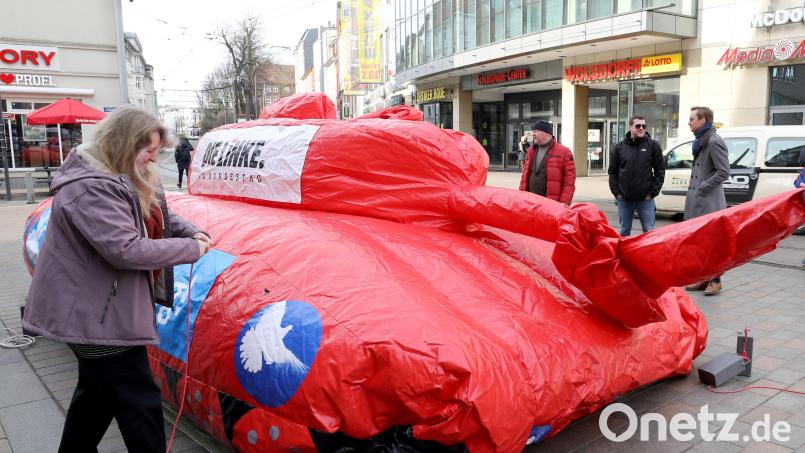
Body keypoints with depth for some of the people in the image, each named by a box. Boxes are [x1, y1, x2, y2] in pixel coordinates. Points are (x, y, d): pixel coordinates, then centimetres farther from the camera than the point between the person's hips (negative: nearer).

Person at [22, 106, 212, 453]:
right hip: (96, 316, -11)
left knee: (97, 391, 24)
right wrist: (190, 249, -22)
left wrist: (191, 232, -1)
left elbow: (160, 217, 19)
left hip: (98, 310, 11)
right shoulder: (90, 188, -25)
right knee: (140, 401, -4)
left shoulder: (125, 179, 9)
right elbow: (126, 250, -31)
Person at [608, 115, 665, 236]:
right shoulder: (620, 147, 5)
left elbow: (660, 170, 1)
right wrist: (616, 192, 0)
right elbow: (612, 171, 8)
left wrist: (653, 192, -5)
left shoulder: (653, 145, 1)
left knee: (649, 232, 1)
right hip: (624, 199, 2)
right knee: (624, 232, 11)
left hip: (645, 199, -2)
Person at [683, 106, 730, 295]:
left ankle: (715, 281, 8)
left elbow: (723, 172, -17)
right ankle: (703, 279, 23)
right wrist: (694, 188, 11)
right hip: (697, 202, 9)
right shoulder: (700, 141, 17)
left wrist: (703, 187, -16)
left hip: (709, 202, -9)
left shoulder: (714, 141, -12)